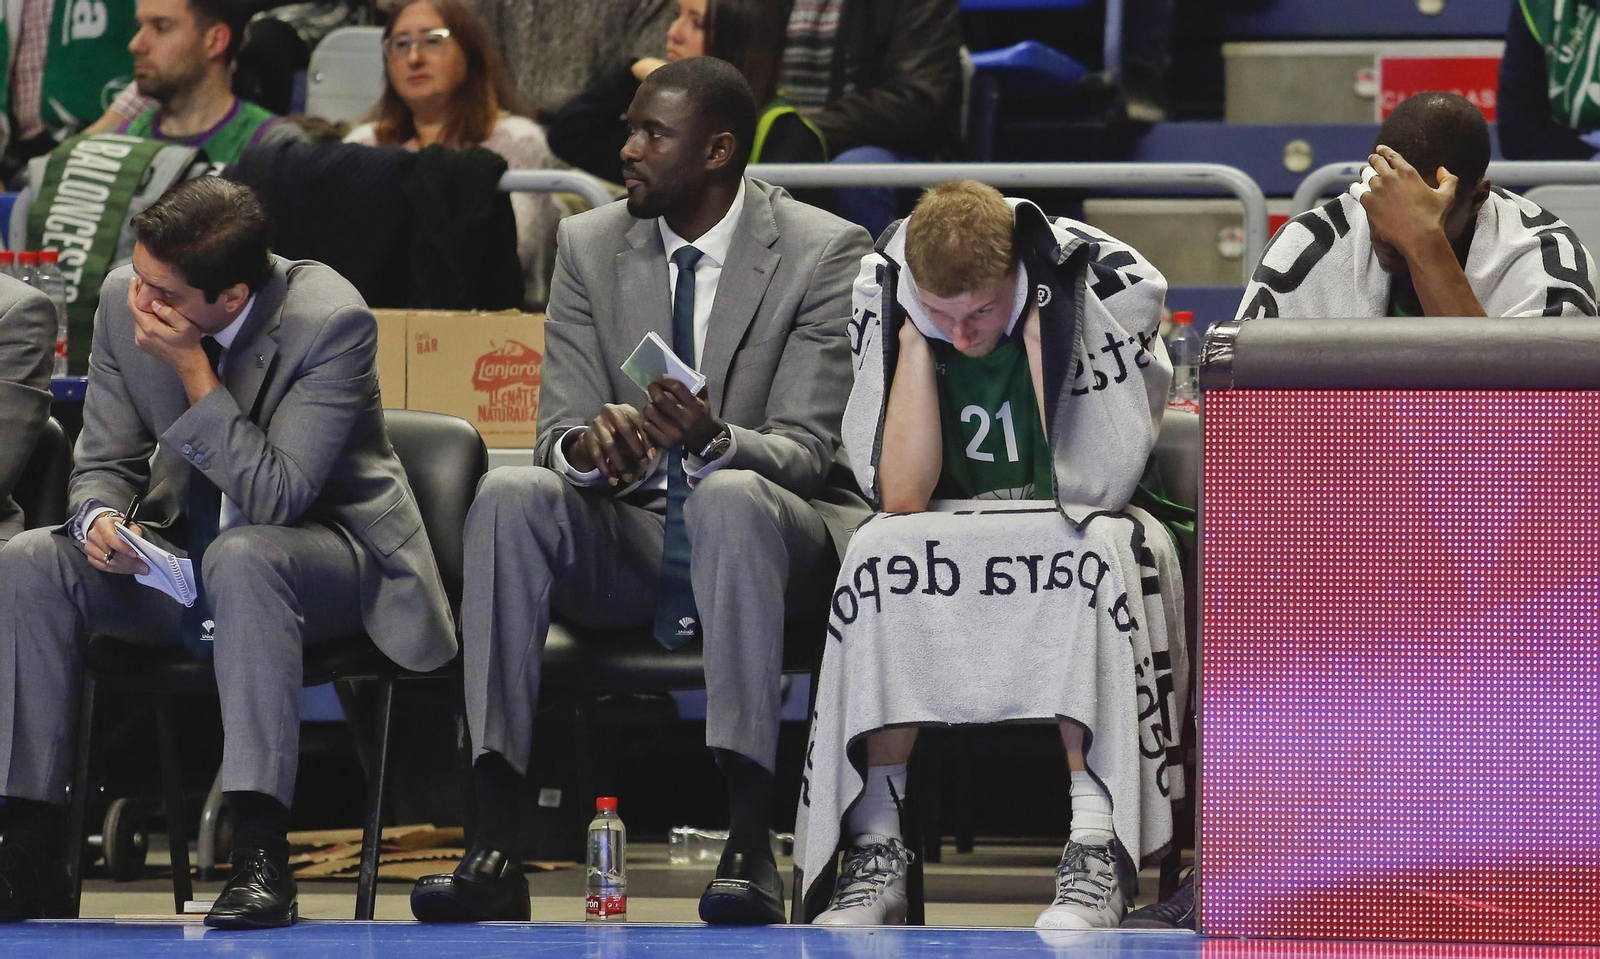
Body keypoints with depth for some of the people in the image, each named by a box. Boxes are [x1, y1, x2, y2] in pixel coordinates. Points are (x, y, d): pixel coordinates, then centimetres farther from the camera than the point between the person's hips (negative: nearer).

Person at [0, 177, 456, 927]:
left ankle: (261, 854, -40)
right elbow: (104, 462, 3)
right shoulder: (124, 303, -7)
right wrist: (100, 517, -21)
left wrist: (195, 371, -31)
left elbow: (278, 500, -27)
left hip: (325, 564, -5)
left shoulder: (331, 322, -23)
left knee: (241, 555, -39)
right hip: (177, 556, 5)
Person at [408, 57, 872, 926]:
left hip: (758, 532, -3)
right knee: (509, 494, -28)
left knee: (731, 496, -38)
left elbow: (805, 452, -11)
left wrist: (715, 440, -34)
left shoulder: (823, 254, -5)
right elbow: (558, 430, 1)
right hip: (621, 541, 3)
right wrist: (587, 446, -25)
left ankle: (751, 847, -41)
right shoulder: (589, 245, 6)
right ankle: (494, 846, -34)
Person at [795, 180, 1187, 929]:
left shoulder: (1110, 286, -16)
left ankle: (1098, 852, -37)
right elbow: (901, 498, -15)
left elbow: (1094, 487, -21)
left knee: (1098, 549, -36)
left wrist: (1034, 333, -22)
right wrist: (916, 339, -20)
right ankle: (876, 851, -29)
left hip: (1073, 540, -2)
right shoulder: (882, 293, -10)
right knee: (880, 550, -30)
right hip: (946, 552, 2)